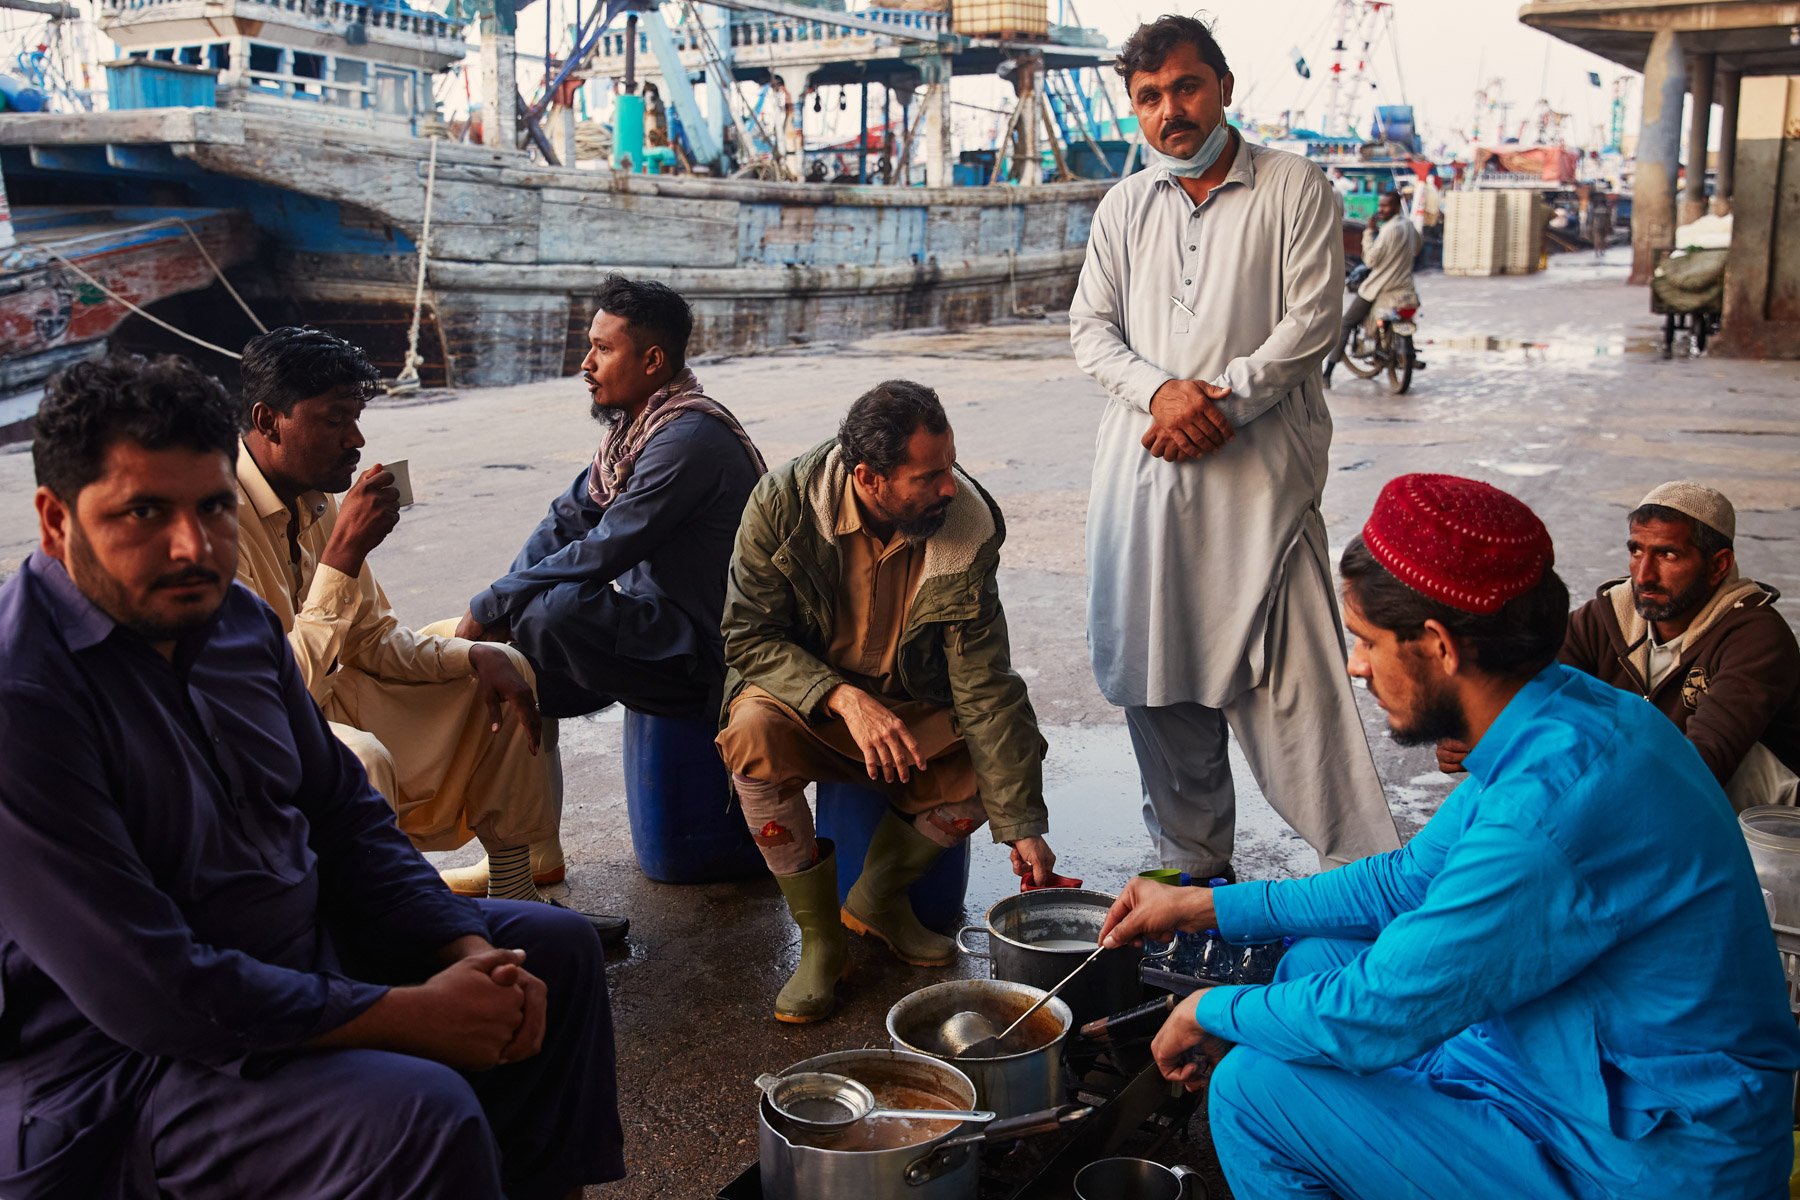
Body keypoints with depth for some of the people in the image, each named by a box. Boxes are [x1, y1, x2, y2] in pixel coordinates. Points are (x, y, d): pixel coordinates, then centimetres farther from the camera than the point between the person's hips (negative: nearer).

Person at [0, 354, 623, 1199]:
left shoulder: (238, 620, 1)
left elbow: (346, 816, 9)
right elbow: (152, 990, -28)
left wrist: (466, 951, -6)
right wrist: (411, 1015, -23)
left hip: (298, 953, 9)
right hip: (116, 1065, -9)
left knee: (554, 948, 13)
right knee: (419, 1114, -31)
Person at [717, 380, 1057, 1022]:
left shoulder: (968, 529, -18)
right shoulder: (785, 503, -22)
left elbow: (986, 686, -18)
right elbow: (748, 635, -17)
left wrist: (1022, 826, -22)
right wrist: (843, 698, -33)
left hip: (911, 704, 2)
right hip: (803, 690, -2)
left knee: (992, 765, -21)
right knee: (753, 734, -34)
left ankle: (878, 898, 6)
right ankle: (820, 936, -14)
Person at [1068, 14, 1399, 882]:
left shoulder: (1295, 190, 3)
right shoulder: (1125, 206, 15)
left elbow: (1311, 321, -5)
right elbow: (1089, 326, 10)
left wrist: (1220, 400, -13)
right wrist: (1158, 390, -8)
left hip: (1258, 470, -4)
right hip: (1142, 469, 5)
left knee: (1294, 677, -9)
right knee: (1158, 677, 7)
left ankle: (1370, 869, 1)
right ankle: (1193, 860, 22)